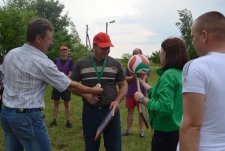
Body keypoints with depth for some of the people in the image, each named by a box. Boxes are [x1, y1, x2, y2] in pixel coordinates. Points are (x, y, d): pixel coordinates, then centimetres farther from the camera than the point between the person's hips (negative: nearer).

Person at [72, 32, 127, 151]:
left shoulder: (115, 64, 3)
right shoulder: (81, 64, -1)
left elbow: (123, 86, 8)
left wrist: (117, 101, -10)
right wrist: (85, 95, -14)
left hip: (111, 110, 1)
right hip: (90, 111, -1)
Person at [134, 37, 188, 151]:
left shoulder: (168, 75, -21)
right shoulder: (182, 73, 6)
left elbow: (164, 107, -27)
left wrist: (142, 99, -15)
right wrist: (142, 82, 24)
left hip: (166, 133, -8)